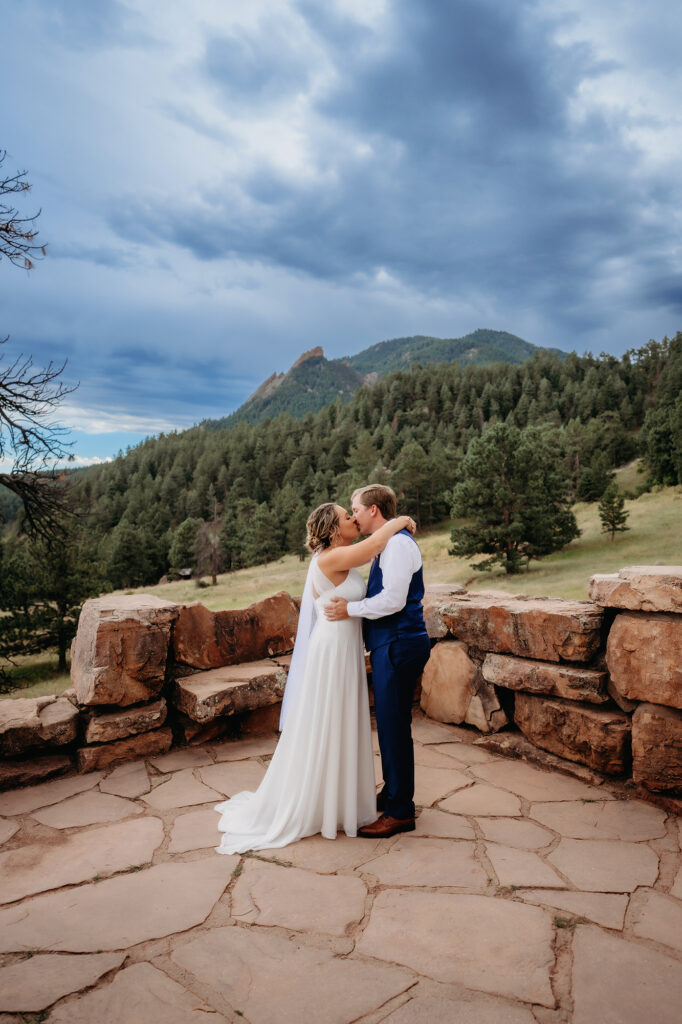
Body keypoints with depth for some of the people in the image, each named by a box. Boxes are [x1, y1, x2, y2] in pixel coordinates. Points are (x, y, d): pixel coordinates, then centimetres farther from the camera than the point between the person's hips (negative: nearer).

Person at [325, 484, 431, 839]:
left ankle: (400, 812, 11)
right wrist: (351, 606, 14)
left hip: (398, 646, -10)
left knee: (394, 726, -1)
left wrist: (351, 609, -15)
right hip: (389, 645, 10)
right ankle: (392, 792, 36)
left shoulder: (398, 543, -16)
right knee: (389, 724, 20)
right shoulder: (388, 543, 16)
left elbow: (393, 599, -24)